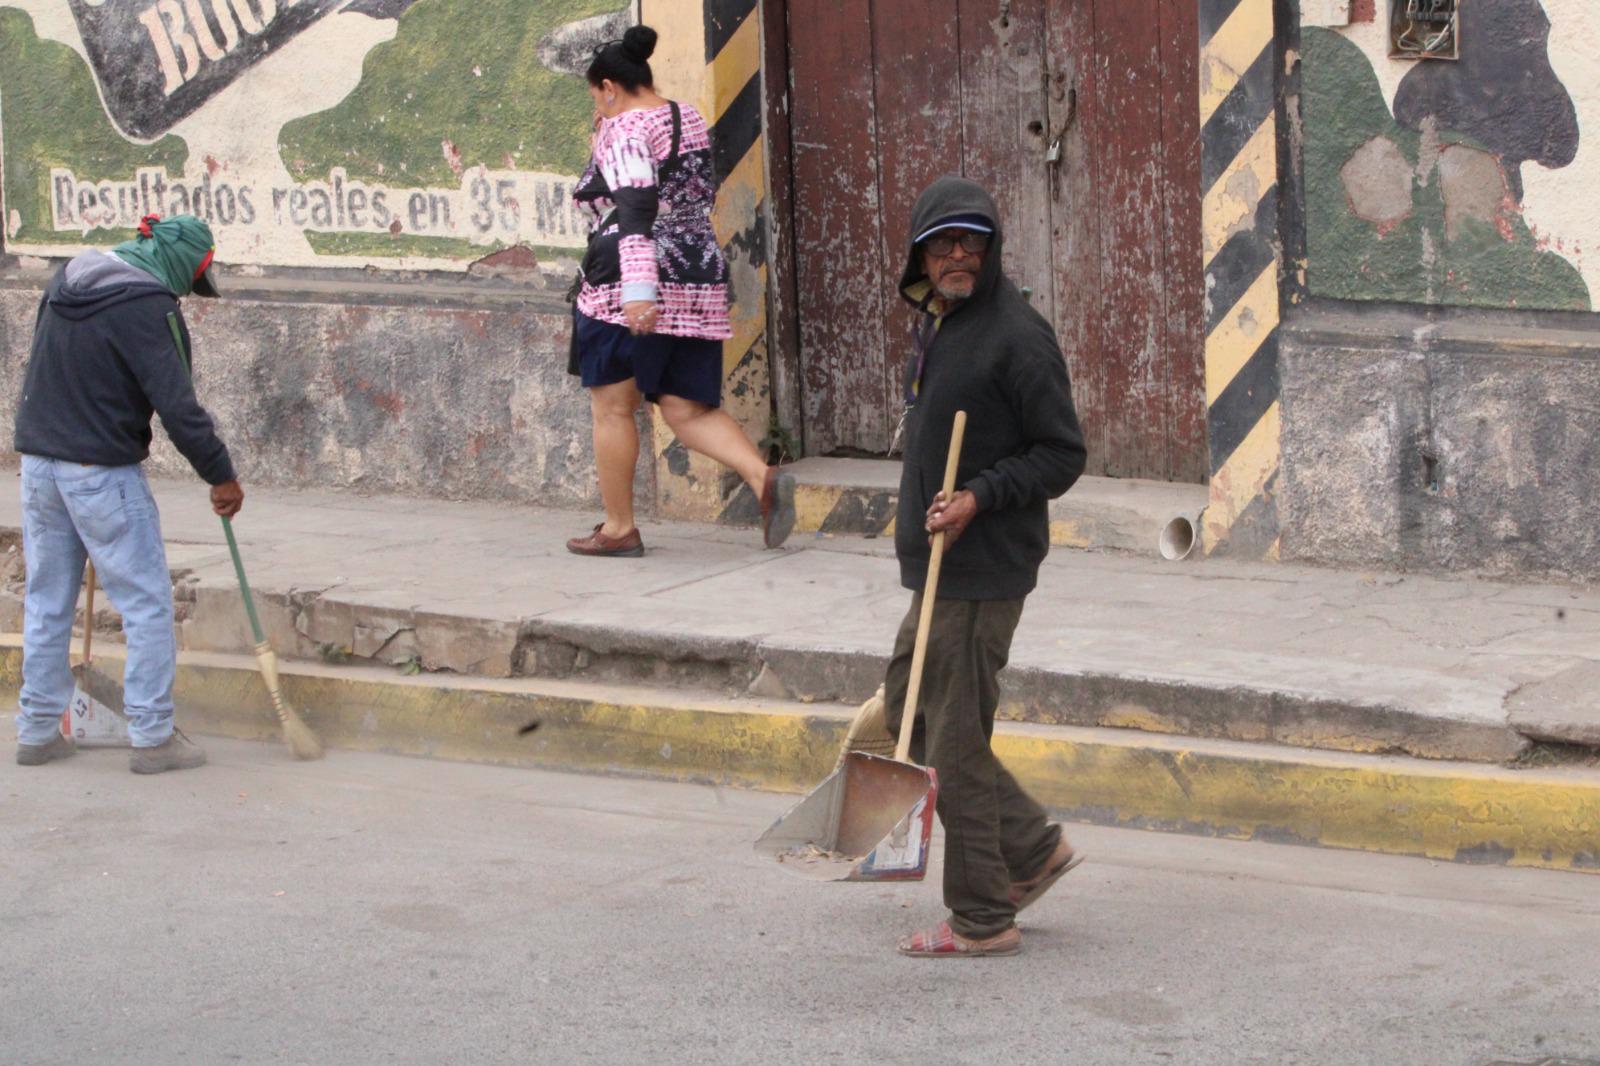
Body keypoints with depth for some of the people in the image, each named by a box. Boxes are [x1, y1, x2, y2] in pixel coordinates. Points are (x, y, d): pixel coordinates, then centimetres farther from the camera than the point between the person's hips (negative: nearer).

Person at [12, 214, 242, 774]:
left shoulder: (67, 281, 10)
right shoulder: (147, 306, -15)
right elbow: (176, 403, -19)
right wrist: (221, 475, -12)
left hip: (38, 462, 8)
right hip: (102, 471, -8)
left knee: (47, 601, 14)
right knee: (147, 602, 1)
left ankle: (38, 730, 19)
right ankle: (152, 737, 1)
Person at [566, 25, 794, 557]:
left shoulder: (624, 130, -9)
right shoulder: (690, 119, 14)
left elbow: (636, 207, -24)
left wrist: (638, 289, -33)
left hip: (625, 291, -7)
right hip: (699, 281, 7)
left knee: (612, 407, 5)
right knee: (687, 409, 8)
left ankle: (618, 528, 10)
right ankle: (764, 478, -13)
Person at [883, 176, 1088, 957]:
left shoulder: (1016, 335, -15)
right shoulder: (935, 324, 13)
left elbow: (1062, 455, -14)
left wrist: (979, 498, -23)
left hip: (984, 573, -10)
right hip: (938, 568, 10)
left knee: (955, 739, -5)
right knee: (907, 710, 16)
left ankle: (983, 918, 5)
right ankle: (1033, 848, 25)